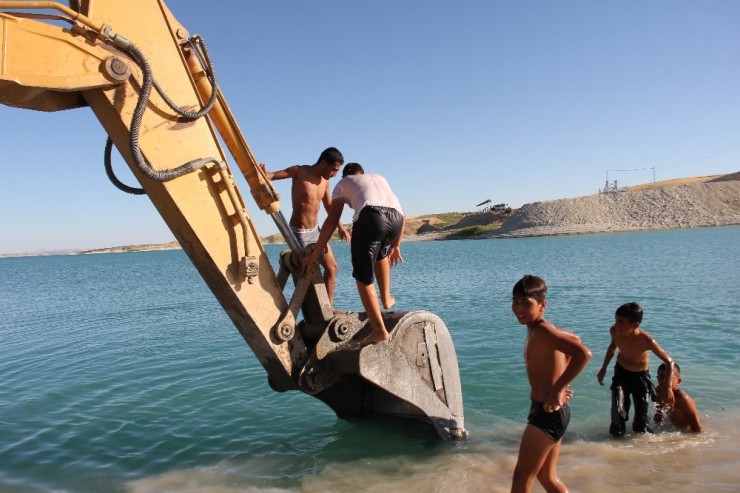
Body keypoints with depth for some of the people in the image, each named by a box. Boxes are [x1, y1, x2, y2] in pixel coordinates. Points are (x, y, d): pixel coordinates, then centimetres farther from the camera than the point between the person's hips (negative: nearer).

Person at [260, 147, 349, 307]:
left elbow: (329, 206, 16)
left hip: (315, 230, 8)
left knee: (332, 267, 11)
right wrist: (265, 174, -44)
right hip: (299, 232, -8)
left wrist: (340, 227, 9)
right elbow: (273, 175, -21)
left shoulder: (324, 181, 6)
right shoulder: (300, 172, -14)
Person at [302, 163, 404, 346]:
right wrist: (395, 245, 41)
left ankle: (379, 330, -1)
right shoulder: (379, 178, 39)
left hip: (370, 217, -4)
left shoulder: (342, 183, 29)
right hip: (395, 218, 4)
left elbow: (331, 222, 19)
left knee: (363, 278, 7)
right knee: (380, 251, 37)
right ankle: (386, 298, 39)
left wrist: (314, 253, 22)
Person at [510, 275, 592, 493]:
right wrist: (558, 383, 18)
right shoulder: (539, 329, 8)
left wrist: (557, 389, -26)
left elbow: (584, 353, -33)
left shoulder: (541, 331, -20)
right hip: (551, 412, 10)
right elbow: (574, 339, 26)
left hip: (548, 413, -10)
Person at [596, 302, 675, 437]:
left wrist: (668, 387, -27)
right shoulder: (614, 331, -22)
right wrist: (604, 368, 7)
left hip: (641, 376, -2)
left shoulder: (646, 340, -33)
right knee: (618, 412, -16)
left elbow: (669, 361, -22)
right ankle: (617, 435, 11)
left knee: (641, 423, 2)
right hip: (621, 373, 2)